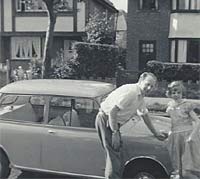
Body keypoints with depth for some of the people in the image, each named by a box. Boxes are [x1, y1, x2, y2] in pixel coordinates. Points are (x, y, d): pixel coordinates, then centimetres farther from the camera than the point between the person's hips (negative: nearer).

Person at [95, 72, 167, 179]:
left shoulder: (140, 97, 10)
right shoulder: (130, 91, -21)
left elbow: (144, 115, 24)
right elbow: (112, 111, -26)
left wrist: (155, 133, 31)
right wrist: (115, 133, -24)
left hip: (114, 122, 10)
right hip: (106, 119, -10)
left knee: (117, 155, 14)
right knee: (113, 155, -11)